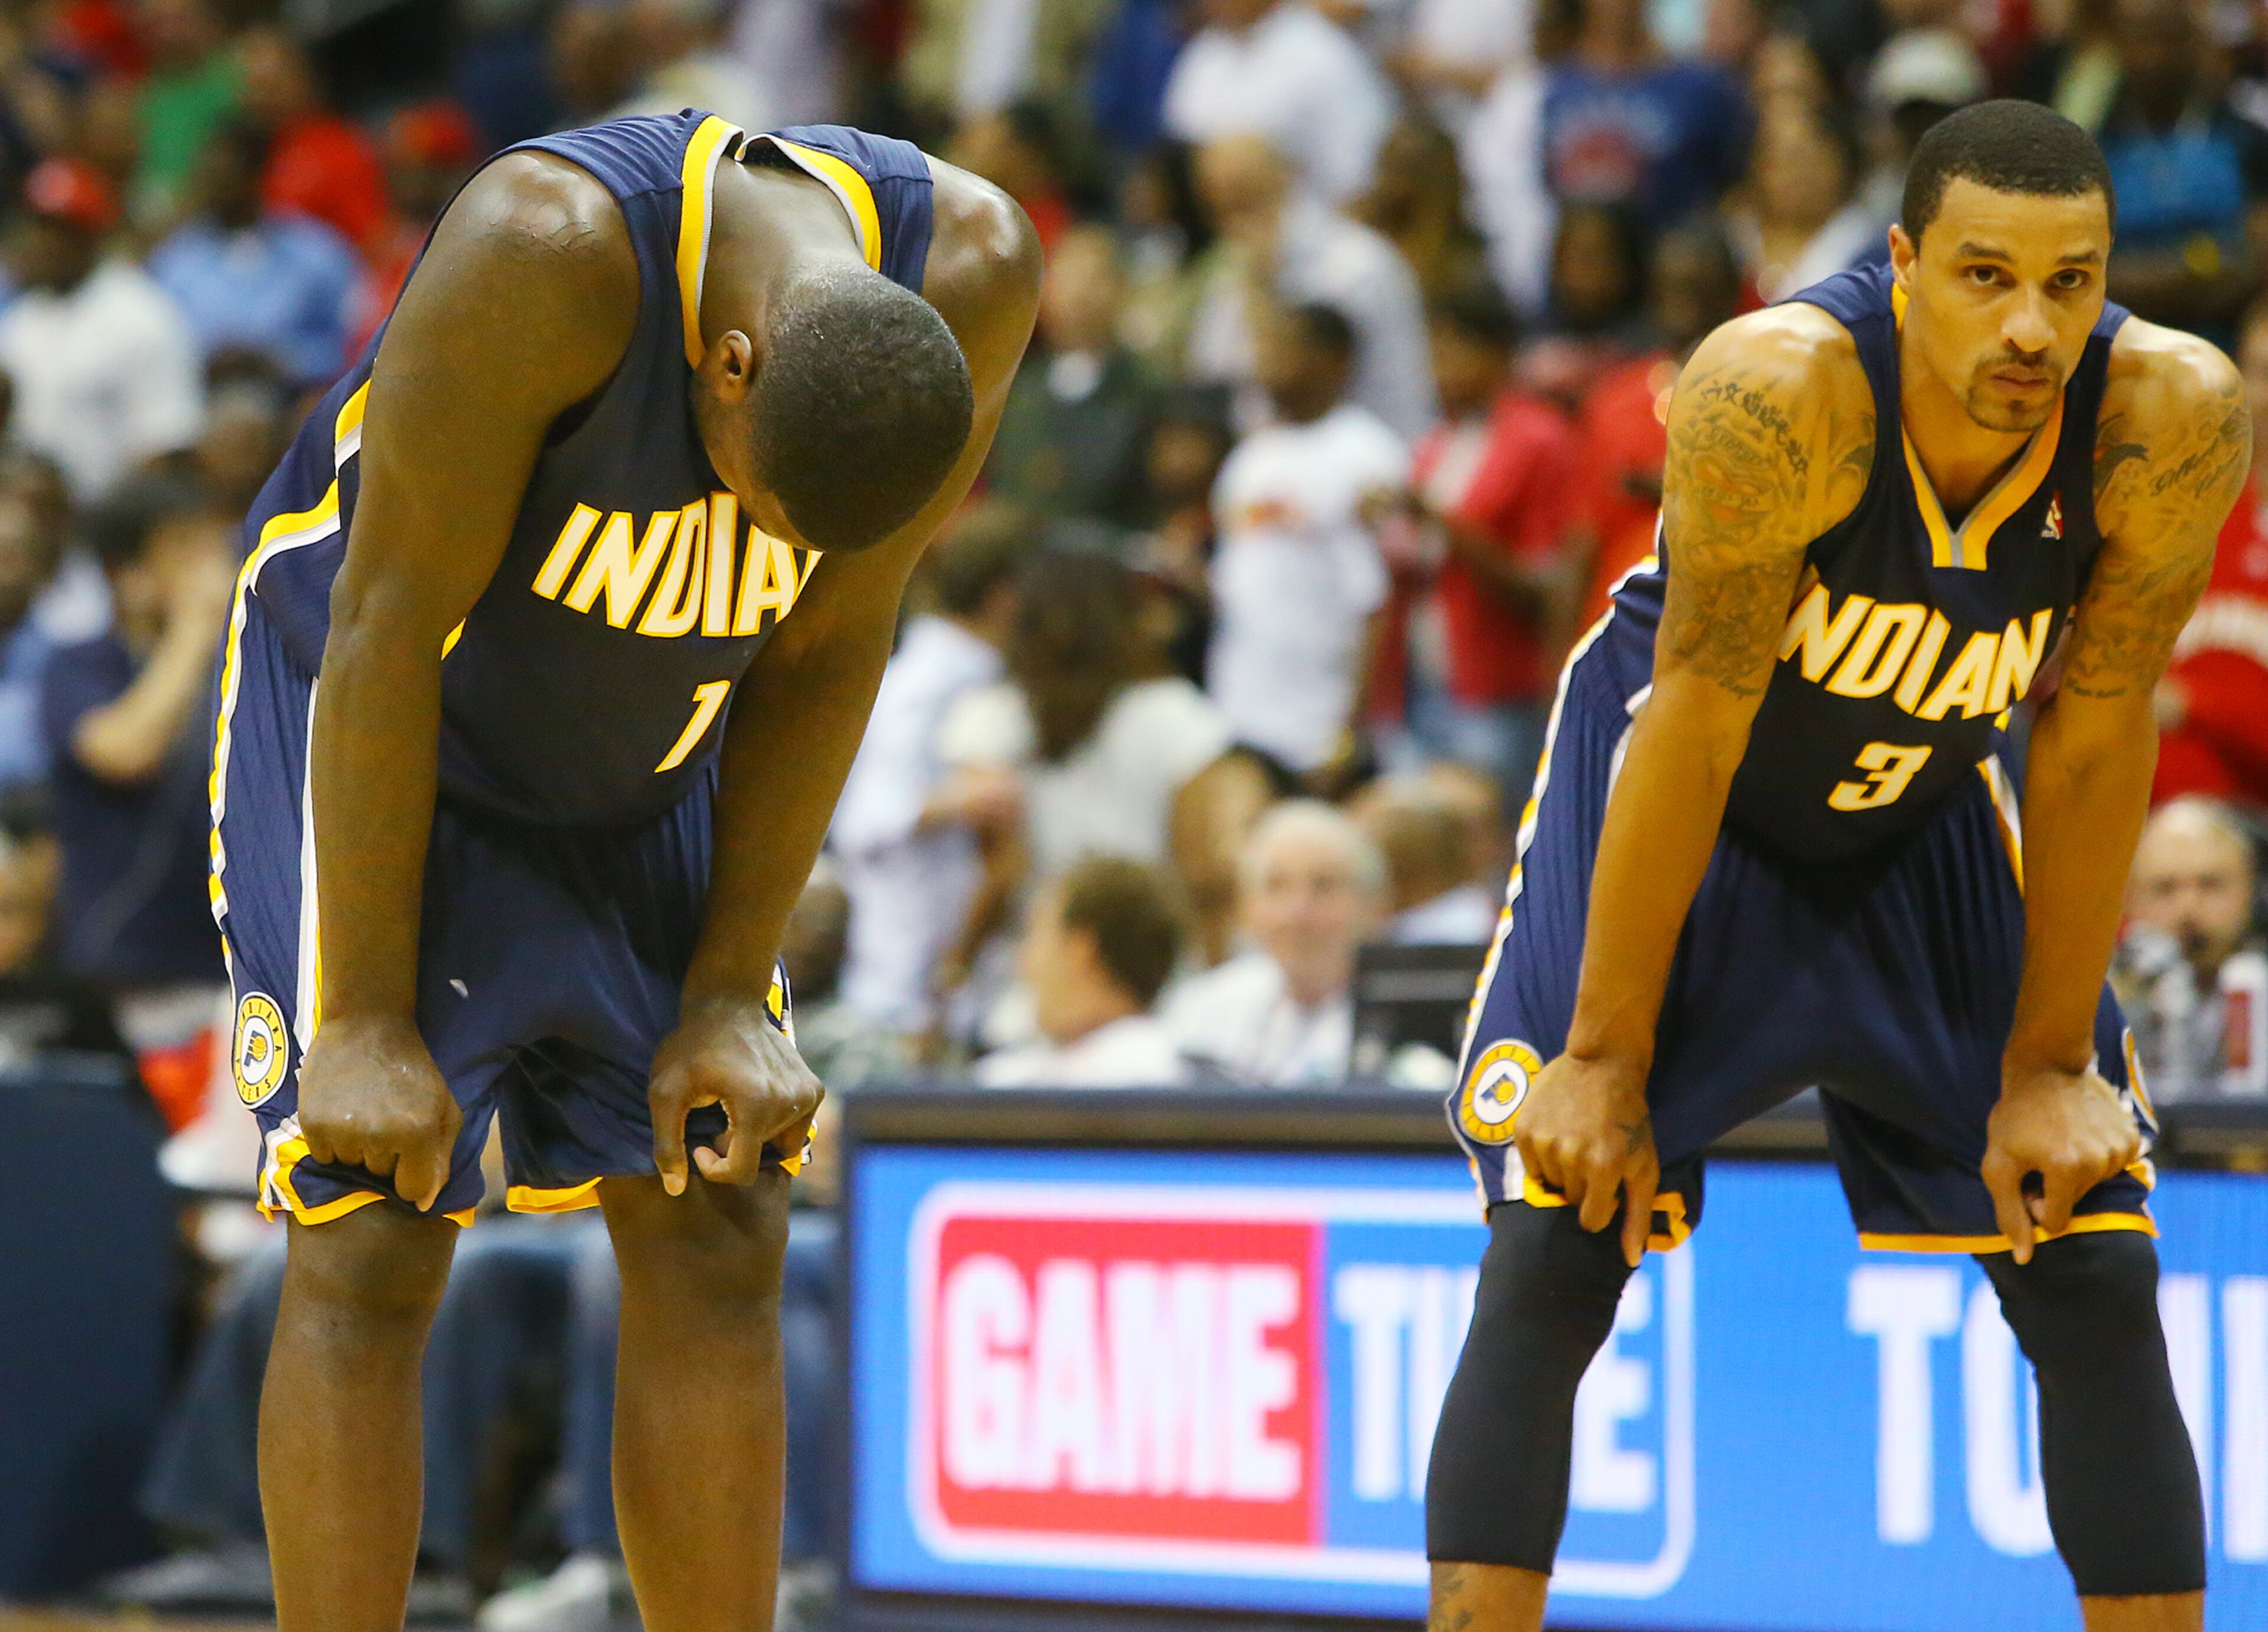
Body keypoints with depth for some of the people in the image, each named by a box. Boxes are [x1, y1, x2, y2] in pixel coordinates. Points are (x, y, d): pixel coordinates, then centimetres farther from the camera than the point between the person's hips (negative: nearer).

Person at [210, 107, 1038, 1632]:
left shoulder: (970, 275, -21)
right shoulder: (548, 249, -36)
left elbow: (829, 644, -9)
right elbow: (391, 620, -28)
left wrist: (729, 993, -7)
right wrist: (364, 1021, -24)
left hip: (646, 767, 5)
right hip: (377, 729, -5)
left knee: (716, 1240, -1)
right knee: (372, 1247, -13)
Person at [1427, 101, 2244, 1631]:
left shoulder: (2171, 419, -26)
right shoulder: (1783, 392, -36)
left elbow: (2093, 747, -16)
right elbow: (1699, 721, -29)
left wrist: (2045, 1067, -10)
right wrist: (1609, 1061, -23)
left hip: (1923, 815, 4)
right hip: (1689, 808, -4)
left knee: (2102, 1288, 0)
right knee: (1550, 1262, -14)